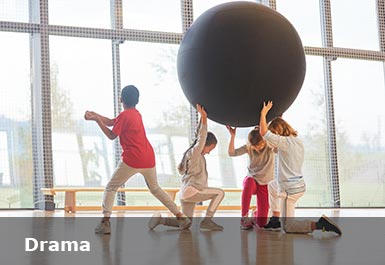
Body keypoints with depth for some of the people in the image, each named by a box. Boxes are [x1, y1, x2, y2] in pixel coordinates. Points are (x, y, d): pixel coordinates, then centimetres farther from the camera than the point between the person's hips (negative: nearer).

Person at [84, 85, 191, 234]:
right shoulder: (136, 113, 16)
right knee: (155, 188, 24)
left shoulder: (124, 115, -7)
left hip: (132, 160, -7)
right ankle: (181, 217, 18)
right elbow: (112, 122, 18)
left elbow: (112, 135, -2)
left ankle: (105, 222, -11)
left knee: (111, 188, 4)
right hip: (149, 158, 7)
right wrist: (95, 115, 11)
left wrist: (97, 120, -1)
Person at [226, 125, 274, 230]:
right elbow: (231, 153, -15)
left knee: (261, 223, -8)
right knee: (249, 183, -43)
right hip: (252, 179, 0)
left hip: (265, 185, 0)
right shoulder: (249, 148, -6)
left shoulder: (270, 146, -10)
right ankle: (244, 217, -29)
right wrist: (232, 136, -28)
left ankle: (257, 213, 33)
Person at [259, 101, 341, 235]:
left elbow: (264, 133, -20)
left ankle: (319, 224, -21)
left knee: (288, 227, 0)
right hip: (299, 184, 9)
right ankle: (275, 221, 32)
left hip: (290, 189, -9)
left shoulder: (285, 142, -19)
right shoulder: (298, 141, 7)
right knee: (272, 185, 36)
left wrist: (263, 113, -9)